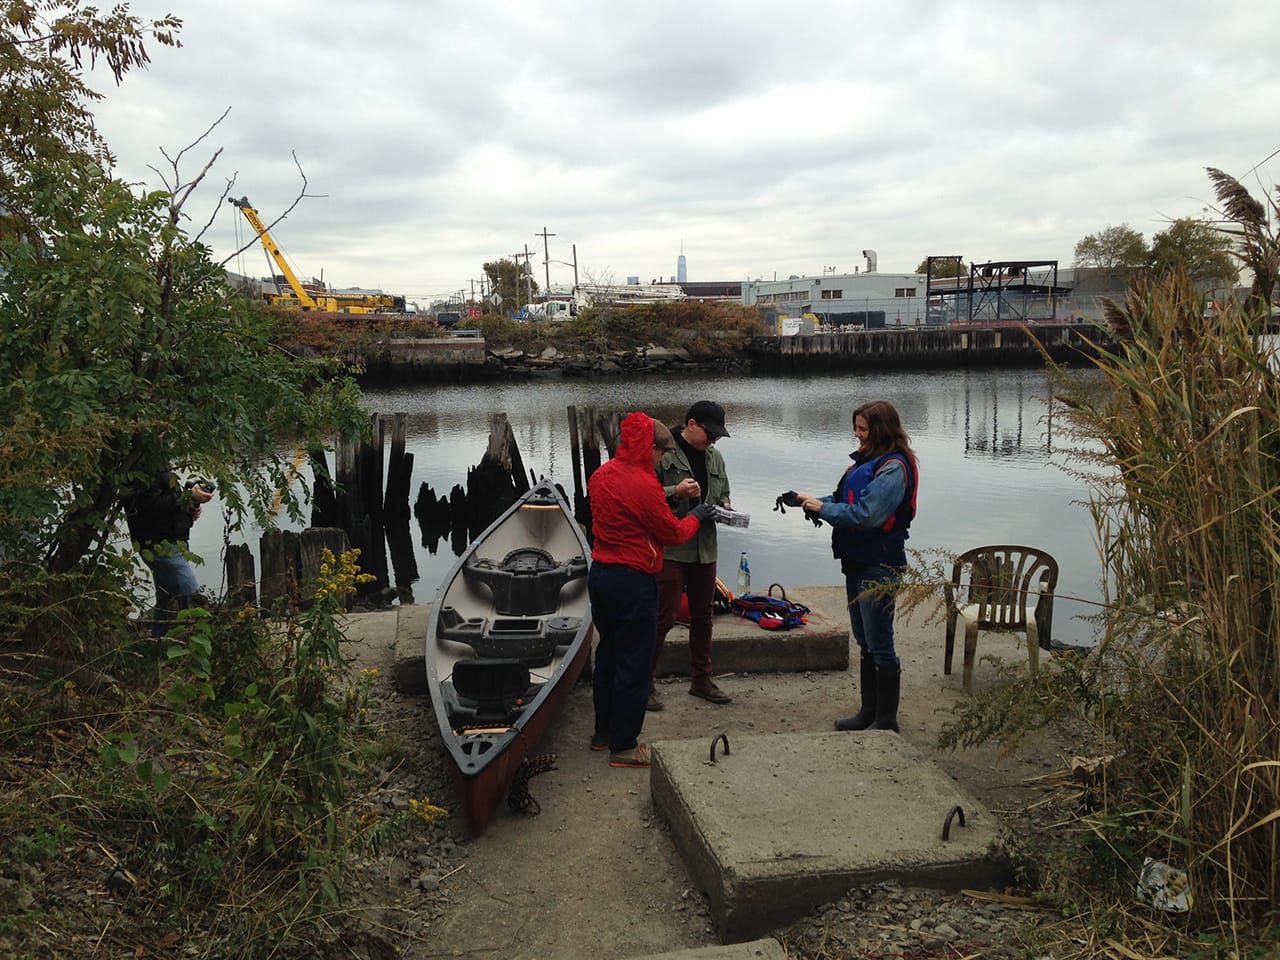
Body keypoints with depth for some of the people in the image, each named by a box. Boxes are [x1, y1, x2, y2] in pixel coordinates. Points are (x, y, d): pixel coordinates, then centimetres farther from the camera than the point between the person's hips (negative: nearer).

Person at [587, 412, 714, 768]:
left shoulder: (600, 475, 5)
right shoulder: (644, 485, -21)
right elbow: (672, 533, -10)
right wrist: (695, 517, 9)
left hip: (600, 575, 9)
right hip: (632, 582, -9)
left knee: (608, 654, 20)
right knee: (633, 664, 3)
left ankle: (603, 732, 32)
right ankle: (623, 747, 11)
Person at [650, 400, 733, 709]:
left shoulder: (714, 457, 14)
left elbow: (723, 495, 26)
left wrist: (723, 507, 4)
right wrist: (675, 492, -25)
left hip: (705, 548, 7)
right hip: (670, 548, -7)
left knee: (702, 614, 15)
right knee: (665, 616, -7)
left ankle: (701, 679, 28)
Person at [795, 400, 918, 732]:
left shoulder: (893, 468, -17)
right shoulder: (867, 461, 13)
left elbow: (866, 514, -24)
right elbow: (846, 500, 16)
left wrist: (823, 508, -15)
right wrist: (814, 500, -1)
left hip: (879, 567, -10)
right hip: (857, 562, 10)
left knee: (880, 645, -1)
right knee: (865, 643, 18)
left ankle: (886, 720, 10)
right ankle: (869, 711, 29)